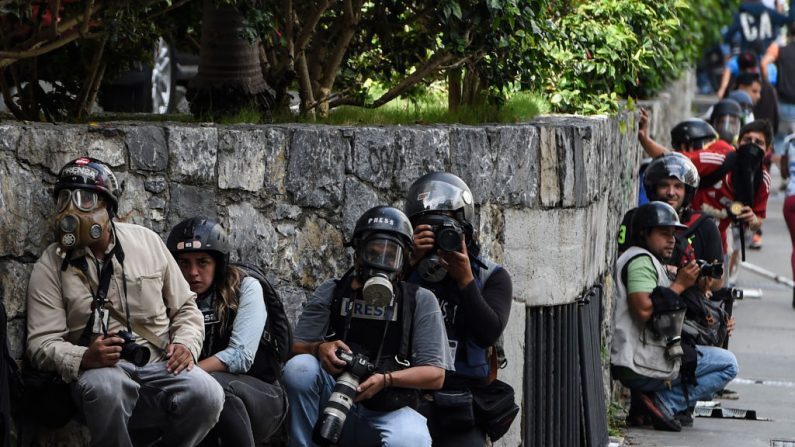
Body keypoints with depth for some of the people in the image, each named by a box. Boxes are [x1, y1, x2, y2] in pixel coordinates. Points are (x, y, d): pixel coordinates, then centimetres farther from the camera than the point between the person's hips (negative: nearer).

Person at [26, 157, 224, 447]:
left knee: (207, 395, -29)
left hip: (159, 365, 2)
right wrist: (83, 358, -25)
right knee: (105, 387, -40)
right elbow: (42, 343, -4)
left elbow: (185, 307, 16)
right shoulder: (51, 265, 2)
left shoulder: (147, 241, 9)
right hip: (99, 368, -2)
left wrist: (186, 344, -6)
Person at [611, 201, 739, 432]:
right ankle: (663, 402, -11)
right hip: (641, 365, -11)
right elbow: (643, 309, -24)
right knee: (728, 364, -6)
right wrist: (678, 285, -12)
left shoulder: (649, 261, 28)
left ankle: (662, 402, 6)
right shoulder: (641, 260, -8)